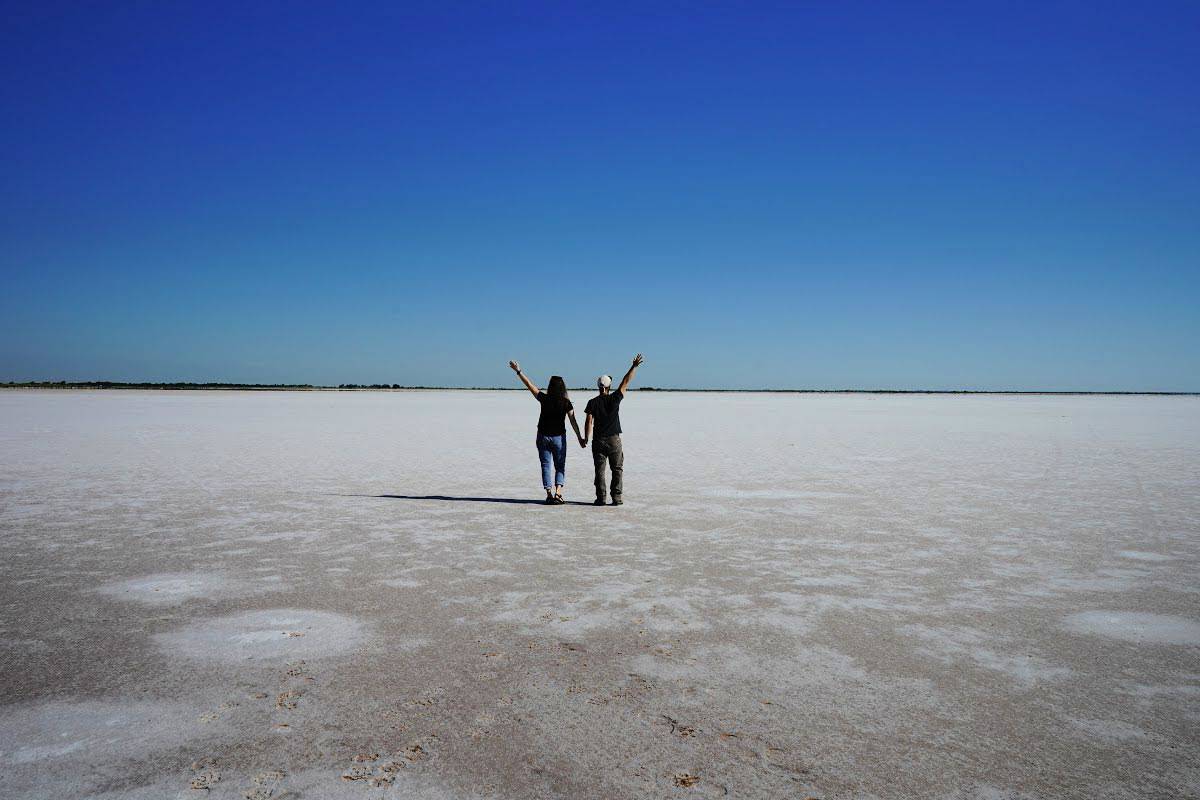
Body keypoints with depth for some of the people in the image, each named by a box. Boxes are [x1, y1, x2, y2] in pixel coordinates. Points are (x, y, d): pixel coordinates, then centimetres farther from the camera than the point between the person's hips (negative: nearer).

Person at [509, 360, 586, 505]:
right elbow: (573, 422, -6)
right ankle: (557, 493, -6)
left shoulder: (545, 399, -8)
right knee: (560, 466, 9)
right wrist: (579, 438, 1)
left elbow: (529, 385, -2)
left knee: (546, 466, 8)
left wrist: (518, 371, 6)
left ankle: (549, 495, 3)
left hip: (543, 436, 0)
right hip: (559, 437, 0)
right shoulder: (566, 403, -7)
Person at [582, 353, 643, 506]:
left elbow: (589, 422, -7)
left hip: (598, 440, 1)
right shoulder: (615, 399, -3)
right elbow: (625, 382, 1)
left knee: (600, 469, 5)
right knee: (617, 469, 7)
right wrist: (634, 366, 6)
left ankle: (601, 498, 1)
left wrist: (586, 438, 0)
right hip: (614, 440, -1)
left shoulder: (593, 402, -2)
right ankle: (616, 497, 1)